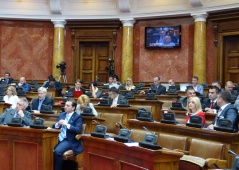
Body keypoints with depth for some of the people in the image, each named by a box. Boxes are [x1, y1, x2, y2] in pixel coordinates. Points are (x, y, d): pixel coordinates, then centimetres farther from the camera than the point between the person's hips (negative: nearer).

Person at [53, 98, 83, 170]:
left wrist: (67, 124, -22)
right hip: (59, 139, 6)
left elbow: (78, 130, -15)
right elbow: (54, 127, 16)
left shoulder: (78, 117, -2)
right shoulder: (62, 114, 17)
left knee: (57, 152, -30)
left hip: (69, 141, -6)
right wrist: (58, 124, -6)